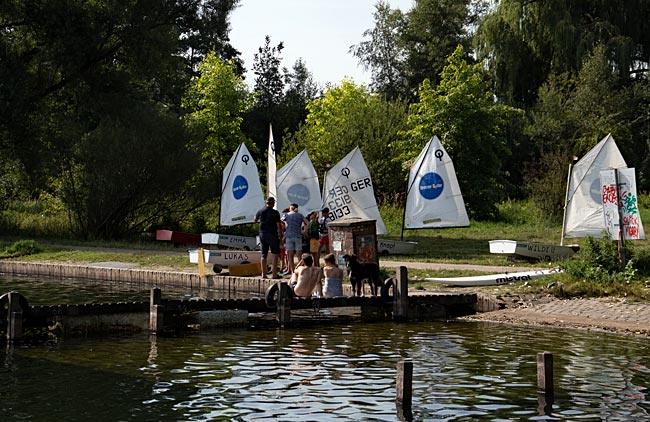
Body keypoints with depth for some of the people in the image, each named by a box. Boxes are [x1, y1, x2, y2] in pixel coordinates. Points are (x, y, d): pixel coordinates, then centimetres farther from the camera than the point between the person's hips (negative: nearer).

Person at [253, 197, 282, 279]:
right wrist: (280, 235, -2)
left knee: (264, 254, 9)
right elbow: (279, 225, -11)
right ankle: (274, 273, -6)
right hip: (272, 235, -5)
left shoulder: (260, 211, 3)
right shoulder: (275, 213, -11)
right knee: (275, 253, 2)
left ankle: (263, 274, 8)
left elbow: (255, 220, 20)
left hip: (262, 234, 5)